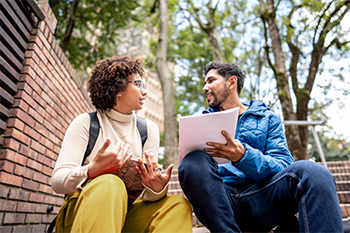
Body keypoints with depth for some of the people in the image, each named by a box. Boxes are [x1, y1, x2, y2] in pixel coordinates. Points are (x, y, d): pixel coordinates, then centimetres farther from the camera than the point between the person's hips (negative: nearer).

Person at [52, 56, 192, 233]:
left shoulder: (149, 128, 7)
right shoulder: (85, 123, -2)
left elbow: (149, 196, 1)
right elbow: (58, 181, -11)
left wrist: (157, 189, -24)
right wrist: (93, 170, -32)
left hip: (126, 213, 4)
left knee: (178, 205, -22)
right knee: (109, 184, -34)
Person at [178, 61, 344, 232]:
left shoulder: (267, 118, 14)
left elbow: (284, 166, -1)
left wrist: (243, 156, -21)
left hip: (259, 199, -1)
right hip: (221, 200, 2)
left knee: (312, 172, -28)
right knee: (193, 161, -30)